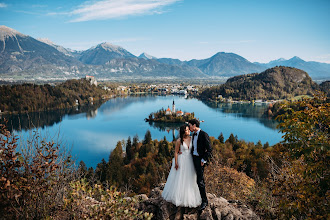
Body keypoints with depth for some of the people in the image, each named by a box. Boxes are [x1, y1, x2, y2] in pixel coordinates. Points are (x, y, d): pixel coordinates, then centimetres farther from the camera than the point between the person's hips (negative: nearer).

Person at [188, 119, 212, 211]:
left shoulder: (204, 134, -16)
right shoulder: (194, 135, 9)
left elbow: (209, 149, -18)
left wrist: (204, 160, -18)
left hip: (200, 159, -8)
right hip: (194, 158, 8)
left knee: (200, 181, -8)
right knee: (200, 178, 19)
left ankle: (204, 201, 3)